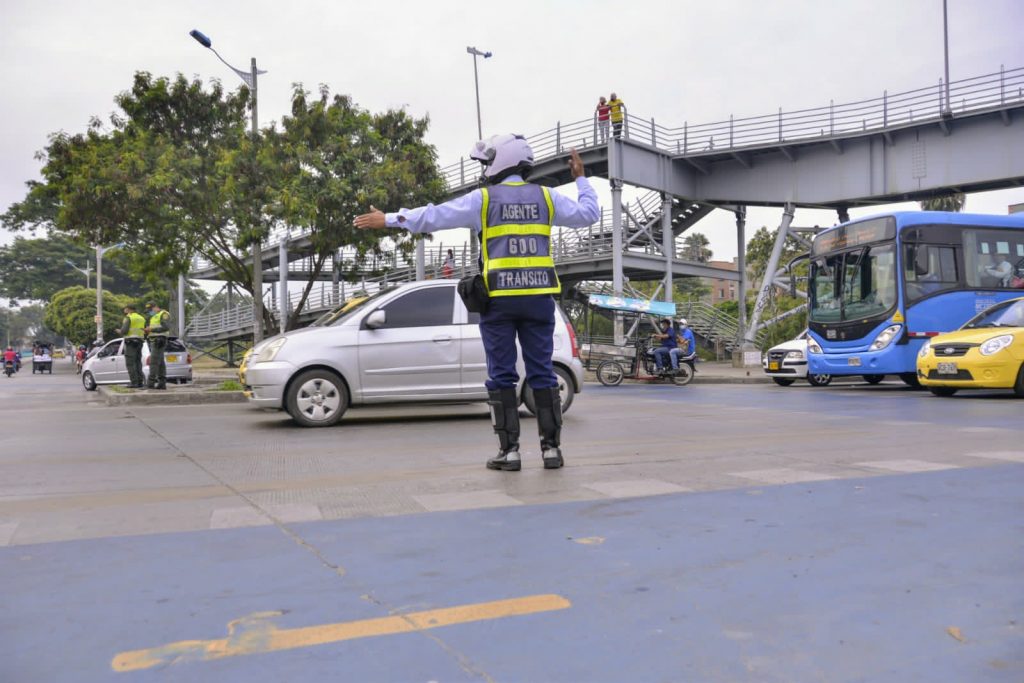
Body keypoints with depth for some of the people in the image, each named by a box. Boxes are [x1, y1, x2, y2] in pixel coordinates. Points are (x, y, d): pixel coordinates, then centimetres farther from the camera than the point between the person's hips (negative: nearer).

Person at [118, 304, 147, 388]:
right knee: (138, 362, 9)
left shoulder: (128, 318, -6)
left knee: (130, 363, -6)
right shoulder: (142, 318, 17)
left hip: (130, 342, -7)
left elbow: (124, 330, -15)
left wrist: (119, 332, 5)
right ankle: (139, 382, 5)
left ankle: (134, 382, -11)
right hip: (139, 342, 7)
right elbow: (146, 331, 14)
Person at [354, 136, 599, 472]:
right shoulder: (545, 197, 8)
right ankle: (551, 447, 7)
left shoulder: (484, 199, 0)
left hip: (499, 298, -3)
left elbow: (433, 216, -1)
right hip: (538, 297, 3)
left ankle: (509, 450, 3)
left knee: (502, 376, 3)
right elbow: (588, 214, 16)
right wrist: (581, 179, 31)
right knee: (542, 373, 6)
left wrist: (387, 220, 7)